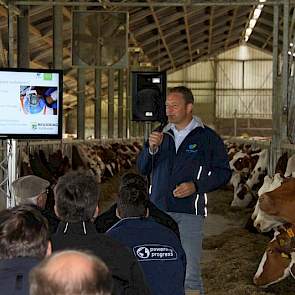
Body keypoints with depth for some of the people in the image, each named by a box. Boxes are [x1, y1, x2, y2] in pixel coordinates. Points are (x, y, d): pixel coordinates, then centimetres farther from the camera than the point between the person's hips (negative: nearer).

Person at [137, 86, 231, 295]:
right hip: (158, 210, 5)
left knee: (190, 275, -7)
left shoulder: (207, 137, 0)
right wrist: (151, 149, -9)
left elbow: (223, 172, 1)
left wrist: (196, 186, -12)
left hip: (189, 213, -4)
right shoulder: (162, 135, 13)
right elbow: (142, 169, 11)